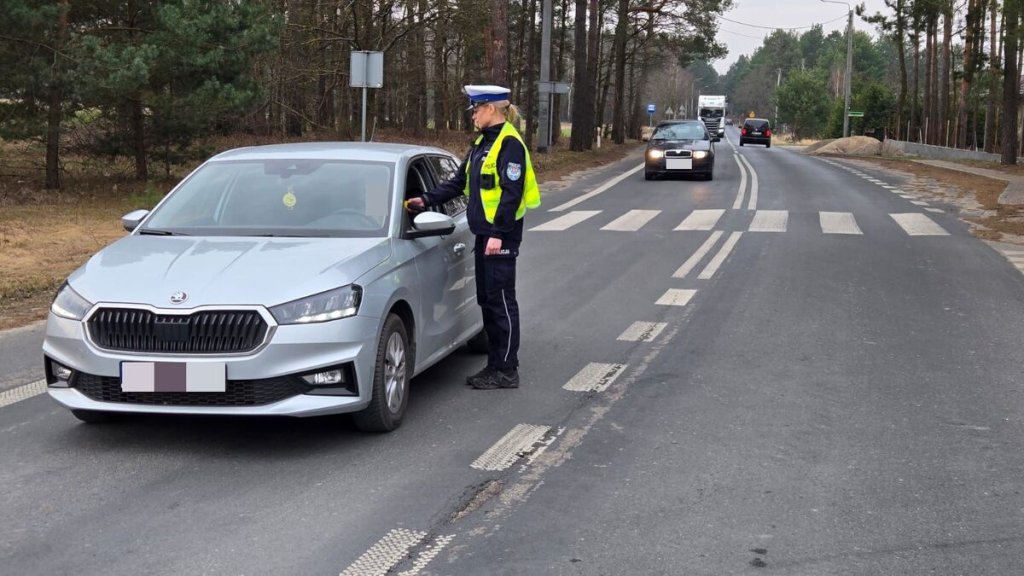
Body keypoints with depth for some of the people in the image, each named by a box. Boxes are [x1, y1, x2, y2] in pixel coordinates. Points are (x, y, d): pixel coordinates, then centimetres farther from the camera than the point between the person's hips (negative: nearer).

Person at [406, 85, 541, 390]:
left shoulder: (509, 143, -13)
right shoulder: (483, 142, 16)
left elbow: (512, 192, -18)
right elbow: (459, 182, 20)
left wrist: (498, 233, -22)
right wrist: (427, 200, 10)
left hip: (501, 235, -10)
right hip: (484, 233, 10)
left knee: (501, 300, -5)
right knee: (487, 300, 12)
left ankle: (507, 370, 2)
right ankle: (495, 364, 20)